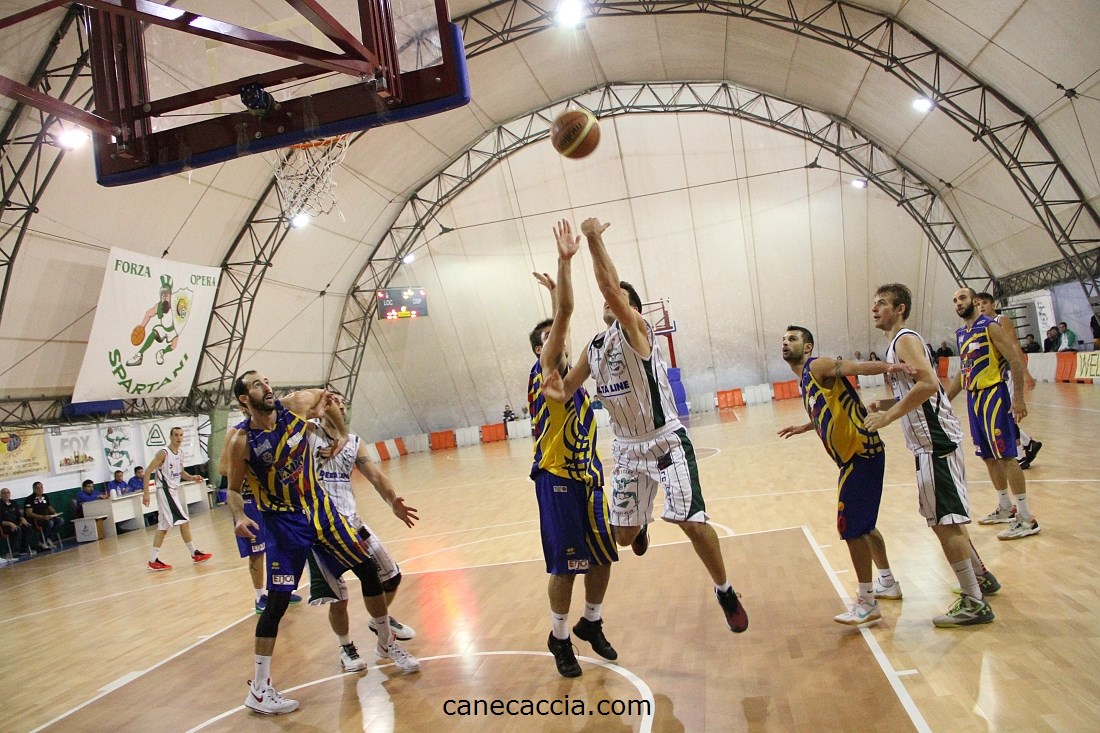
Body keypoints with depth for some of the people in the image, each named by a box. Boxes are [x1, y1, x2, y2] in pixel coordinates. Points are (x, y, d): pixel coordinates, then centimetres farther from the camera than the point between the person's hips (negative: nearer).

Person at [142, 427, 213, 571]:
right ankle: (195, 554, -1)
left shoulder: (180, 455, 10)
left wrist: (192, 478, 4)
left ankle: (153, 561, 15)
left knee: (163, 527, 10)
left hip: (174, 492, 9)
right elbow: (148, 471, -15)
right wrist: (146, 493, -20)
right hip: (165, 491, -9)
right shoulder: (163, 453, -14)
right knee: (184, 521, -9)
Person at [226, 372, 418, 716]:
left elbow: (325, 396, 13)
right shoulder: (243, 442, -16)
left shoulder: (295, 405, -9)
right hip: (283, 522, -4)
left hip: (319, 507, 4)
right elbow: (234, 489, -3)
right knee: (277, 601, -7)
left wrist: (341, 434, 8)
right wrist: (239, 517, -21)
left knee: (367, 569, 6)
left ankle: (387, 642, 28)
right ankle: (259, 689, 11)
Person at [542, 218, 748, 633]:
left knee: (692, 523, -12)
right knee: (624, 536, 9)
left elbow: (611, 287, -28)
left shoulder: (636, 331, -12)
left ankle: (725, 593, 13)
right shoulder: (594, 348, 7)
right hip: (626, 448, 6)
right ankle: (641, 524, 48)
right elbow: (564, 388, 12)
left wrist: (594, 239, -27)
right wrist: (557, 391, -11)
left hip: (666, 442, -6)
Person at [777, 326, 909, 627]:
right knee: (863, 525, 22)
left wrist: (889, 367, -46)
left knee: (851, 528, -6)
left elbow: (855, 366, -29)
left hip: (861, 453, -10)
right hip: (855, 455, 10)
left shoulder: (817, 366, -10)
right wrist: (802, 427, 40)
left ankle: (868, 605, 4)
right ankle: (888, 582, 40)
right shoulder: (805, 380, 16)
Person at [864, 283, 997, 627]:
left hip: (935, 441, -11)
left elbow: (928, 383, -26)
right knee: (945, 518, 20)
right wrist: (884, 404, 7)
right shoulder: (898, 344, 19)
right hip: (930, 440, 11)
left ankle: (974, 604, 1)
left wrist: (887, 416, -24)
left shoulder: (905, 339, -11)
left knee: (943, 521, -7)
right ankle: (981, 577, 35)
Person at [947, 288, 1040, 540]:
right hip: (973, 398, 8)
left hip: (993, 396, -8)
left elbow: (1015, 361, -14)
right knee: (989, 457, 14)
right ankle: (1006, 509, 27)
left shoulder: (990, 327, -9)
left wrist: (1018, 397, -21)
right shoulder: (961, 334, 14)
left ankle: (1026, 519, -4)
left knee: (1006, 456, -9)